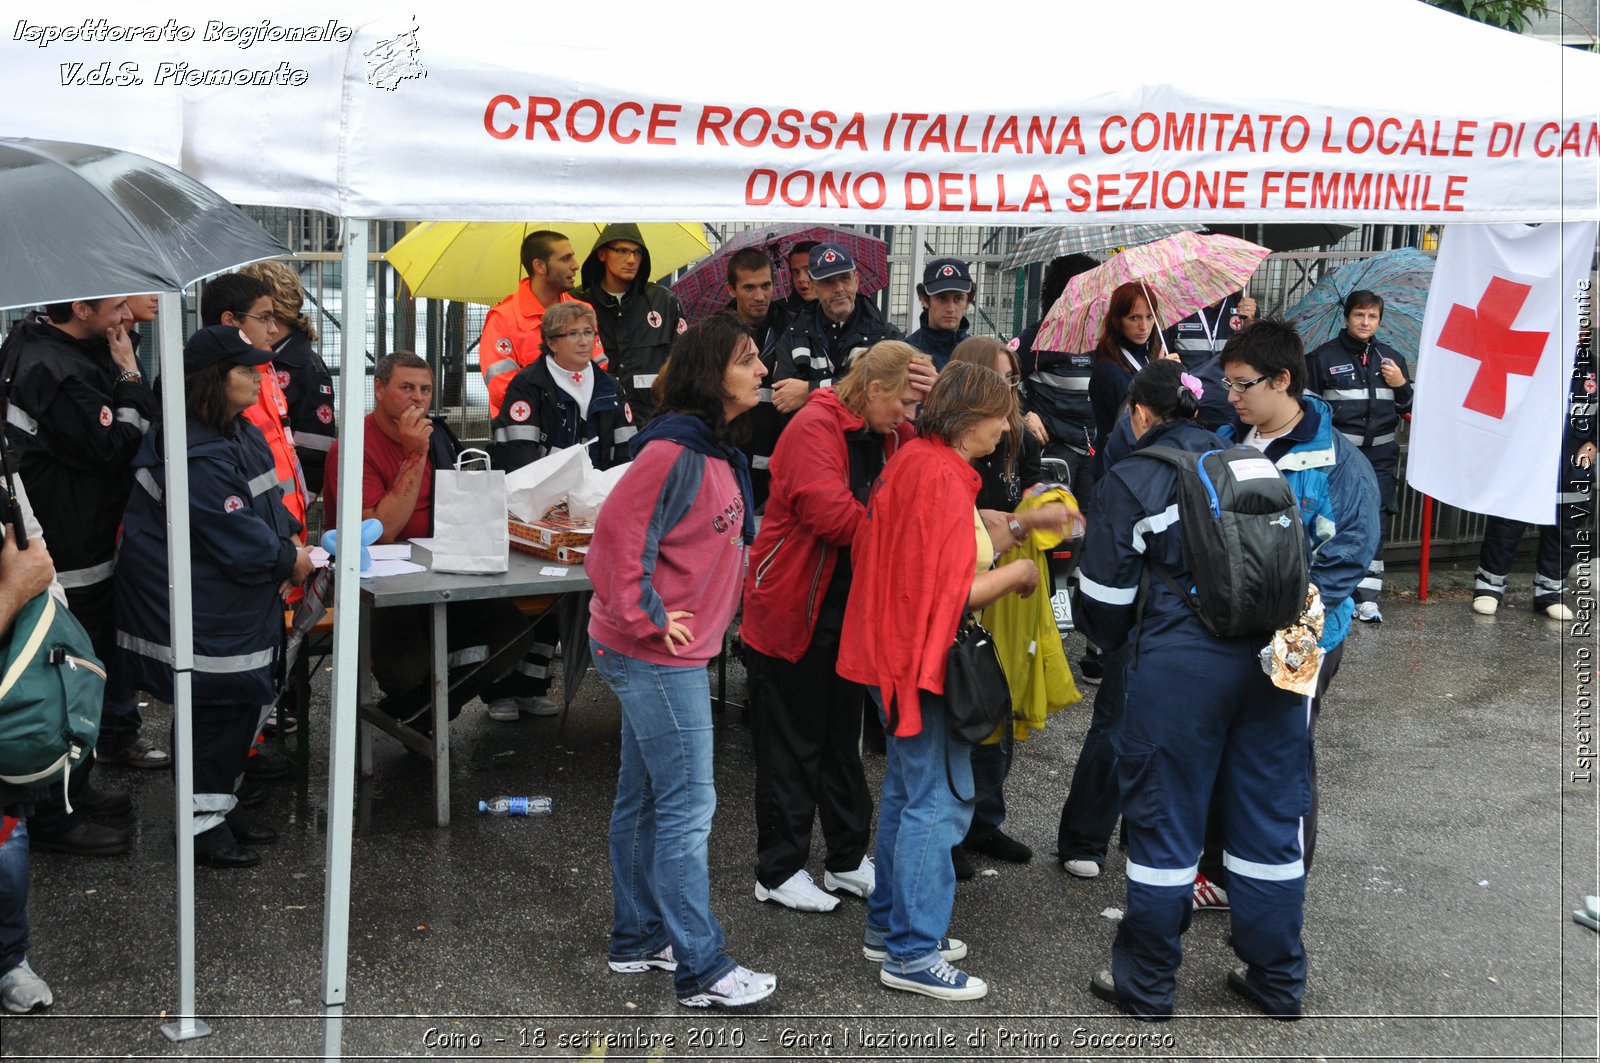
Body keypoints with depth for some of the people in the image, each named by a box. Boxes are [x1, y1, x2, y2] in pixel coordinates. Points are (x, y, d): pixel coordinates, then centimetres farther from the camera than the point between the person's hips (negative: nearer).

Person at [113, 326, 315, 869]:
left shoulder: (240, 433, 10)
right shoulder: (197, 455, -24)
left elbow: (268, 499, 15)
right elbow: (234, 536, -25)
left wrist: (291, 545, -2)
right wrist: (289, 562, -12)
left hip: (241, 610, 10)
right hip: (203, 614, -10)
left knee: (243, 703, 16)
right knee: (214, 710, -2)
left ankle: (222, 805, 30)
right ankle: (203, 824, 11)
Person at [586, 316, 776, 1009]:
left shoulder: (715, 451, 11)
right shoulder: (674, 452, -20)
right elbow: (619, 536, -24)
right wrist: (649, 618, -19)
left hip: (671, 649, 10)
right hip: (657, 655, -10)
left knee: (644, 797, 17)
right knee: (686, 806, -5)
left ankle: (637, 940, 30)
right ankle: (701, 971, 4)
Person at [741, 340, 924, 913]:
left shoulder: (894, 437, 7)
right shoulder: (815, 427, -19)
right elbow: (831, 513, -29)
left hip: (851, 606, 8)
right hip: (795, 608, -8)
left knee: (842, 736, 17)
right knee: (792, 742, 3)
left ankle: (849, 859, 29)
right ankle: (778, 870, 15)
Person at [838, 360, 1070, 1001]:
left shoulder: (916, 461, 10)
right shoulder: (941, 477, -21)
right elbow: (955, 590, -23)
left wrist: (1016, 530, 10)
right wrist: (1020, 572, -8)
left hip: (897, 655, 11)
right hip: (924, 659, -11)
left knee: (907, 790, 19)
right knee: (940, 800, -4)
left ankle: (889, 925, 31)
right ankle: (912, 953, 3)